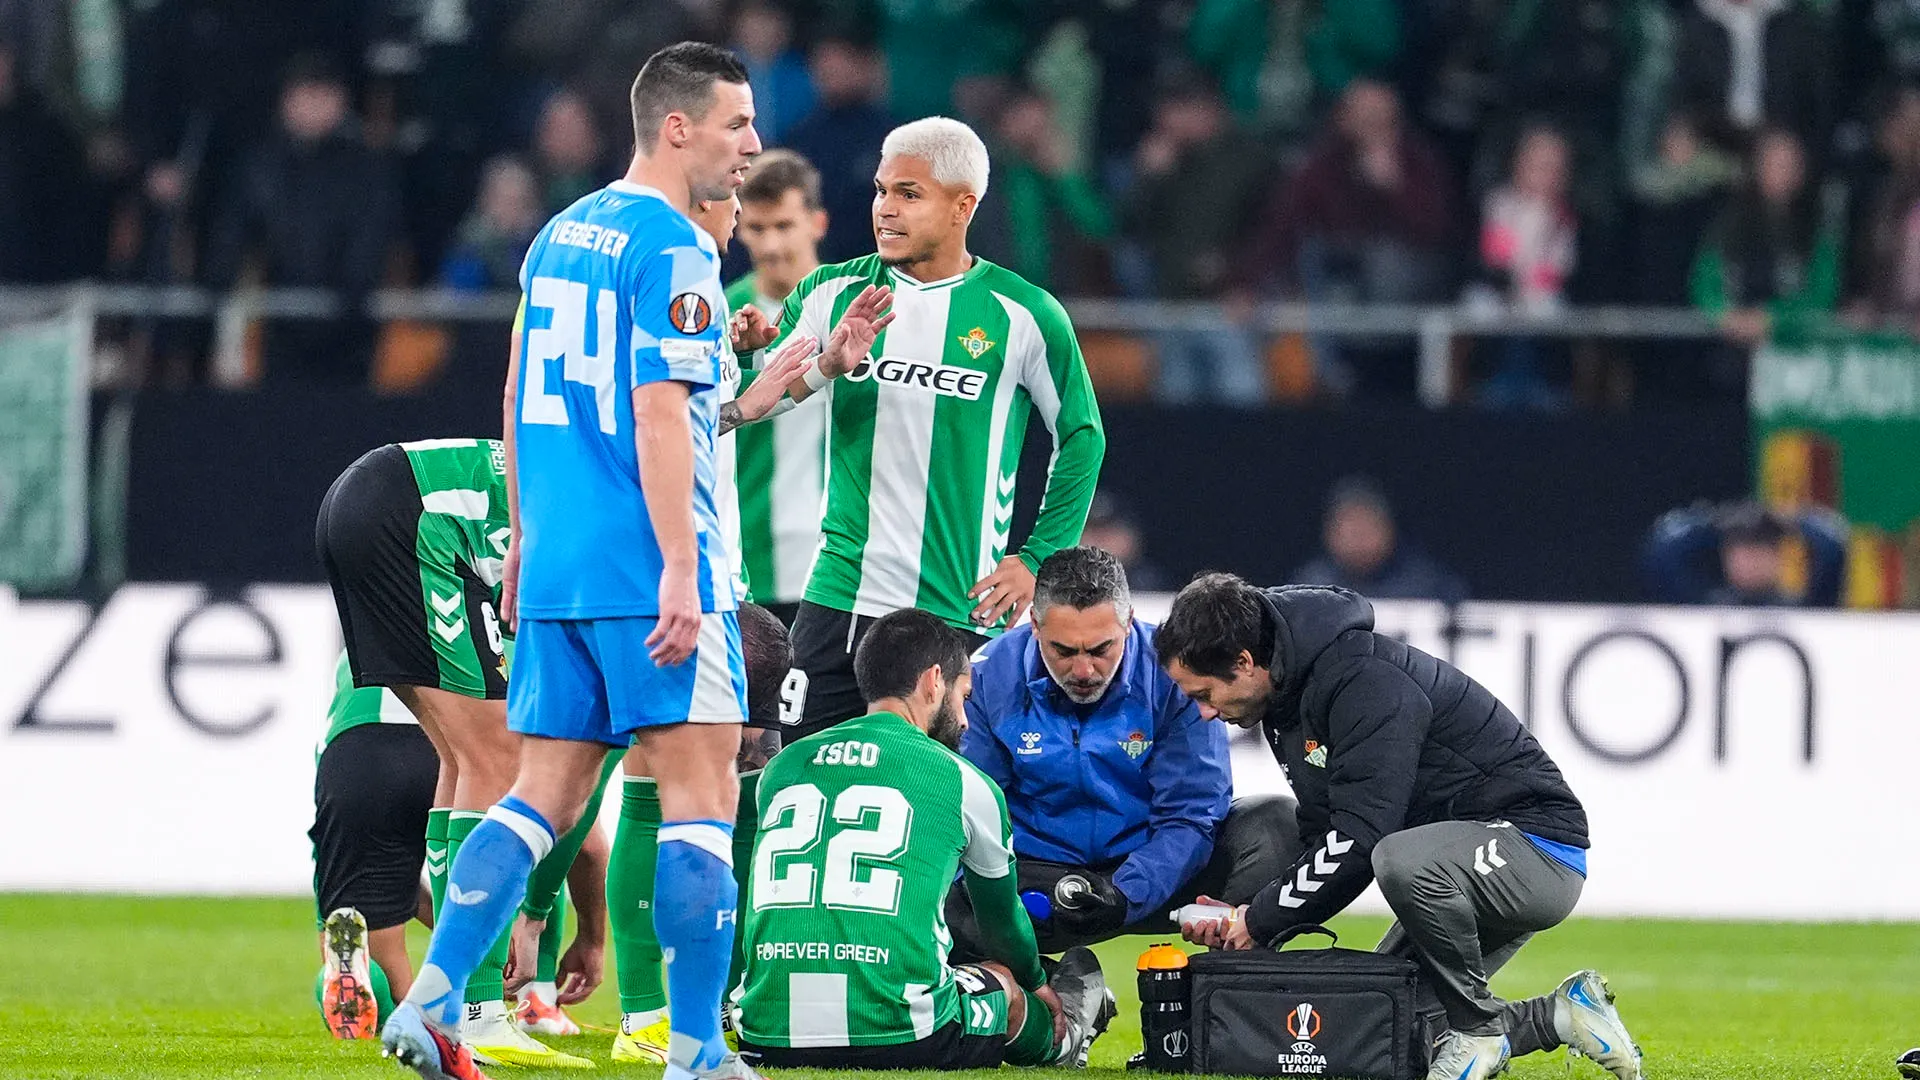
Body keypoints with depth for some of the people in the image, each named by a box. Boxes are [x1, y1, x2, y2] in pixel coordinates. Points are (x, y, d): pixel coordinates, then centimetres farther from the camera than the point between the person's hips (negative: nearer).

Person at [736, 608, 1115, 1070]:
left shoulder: (781, 768, 16)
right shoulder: (963, 781, 6)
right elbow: (1001, 916, 26)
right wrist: (1038, 987, 50)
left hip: (770, 1040, 3)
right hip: (899, 1041, -3)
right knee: (1004, 984, 32)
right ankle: (1060, 1034, 57)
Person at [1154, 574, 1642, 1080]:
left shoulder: (1365, 682, -25)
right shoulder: (1287, 699, 7)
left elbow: (1360, 841, -29)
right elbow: (1326, 839, 10)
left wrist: (1261, 920, -20)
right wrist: (1245, 916, -4)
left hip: (1538, 844, -10)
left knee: (1404, 861, -39)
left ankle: (1477, 1029, -17)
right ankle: (1558, 1018, 12)